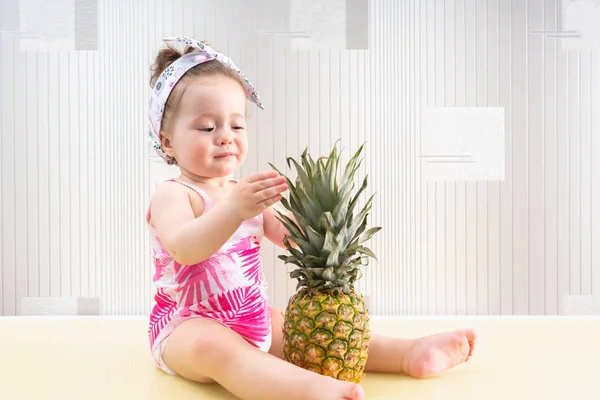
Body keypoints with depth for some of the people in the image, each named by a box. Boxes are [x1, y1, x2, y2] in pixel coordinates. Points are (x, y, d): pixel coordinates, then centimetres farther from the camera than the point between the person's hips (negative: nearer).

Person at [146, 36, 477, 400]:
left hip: (255, 319, 8)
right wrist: (234, 209, -44)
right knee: (212, 346, -37)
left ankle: (410, 352, 1)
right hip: (190, 327, -8)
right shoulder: (173, 194, -10)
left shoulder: (247, 193, 11)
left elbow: (287, 236, 1)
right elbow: (185, 249, -30)